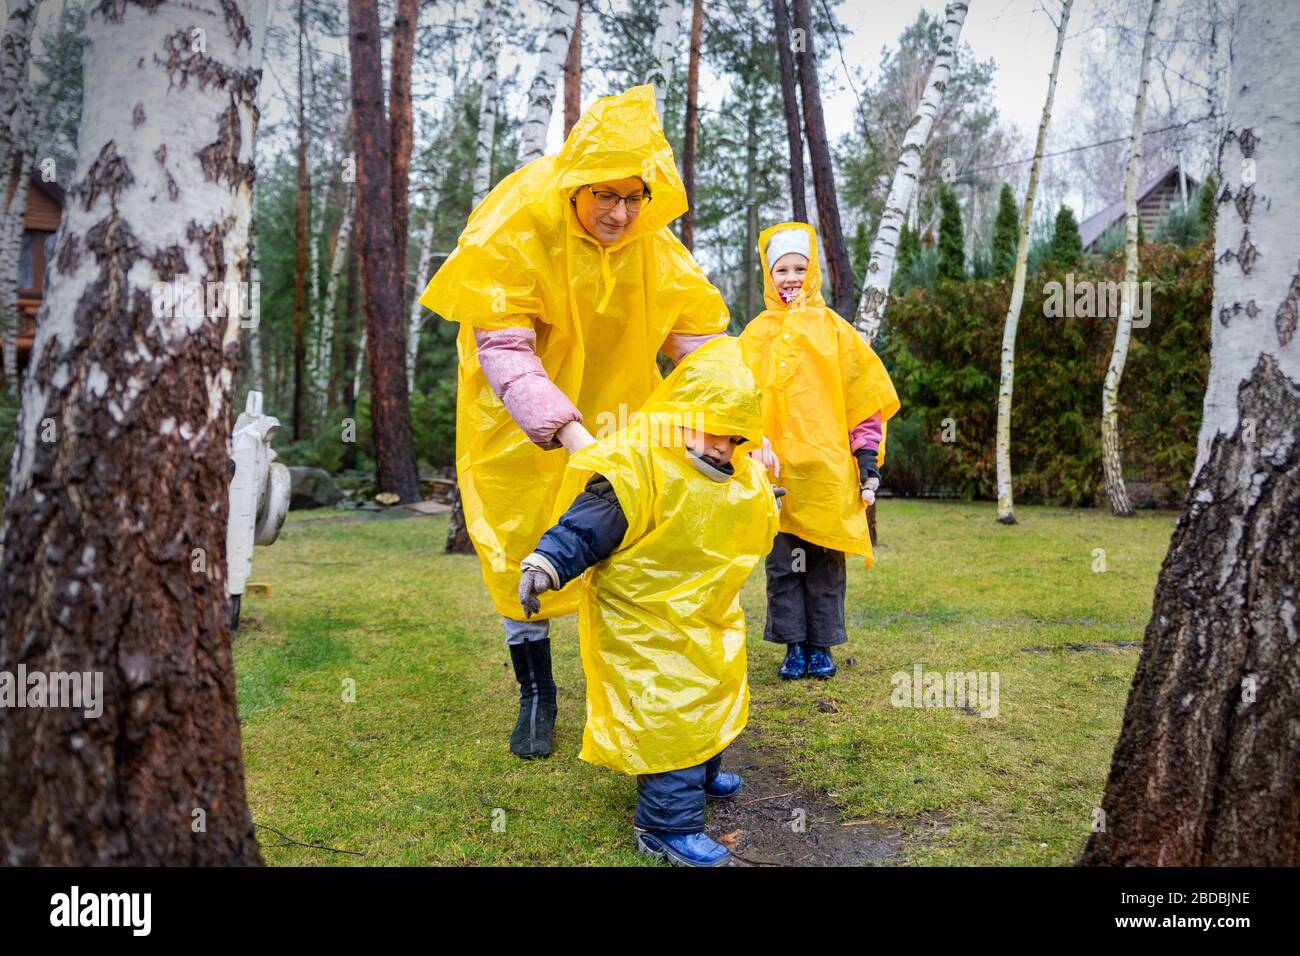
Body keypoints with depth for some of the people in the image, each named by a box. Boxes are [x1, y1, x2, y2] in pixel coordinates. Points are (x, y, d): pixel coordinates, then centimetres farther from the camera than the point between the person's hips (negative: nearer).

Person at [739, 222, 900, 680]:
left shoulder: (833, 329, 6)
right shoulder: (756, 335, 9)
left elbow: (865, 397, 7)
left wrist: (867, 457, 2)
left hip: (827, 470, -1)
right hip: (775, 469, 1)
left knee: (825, 563, 4)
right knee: (783, 561, 3)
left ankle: (821, 646, 16)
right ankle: (794, 646, 13)